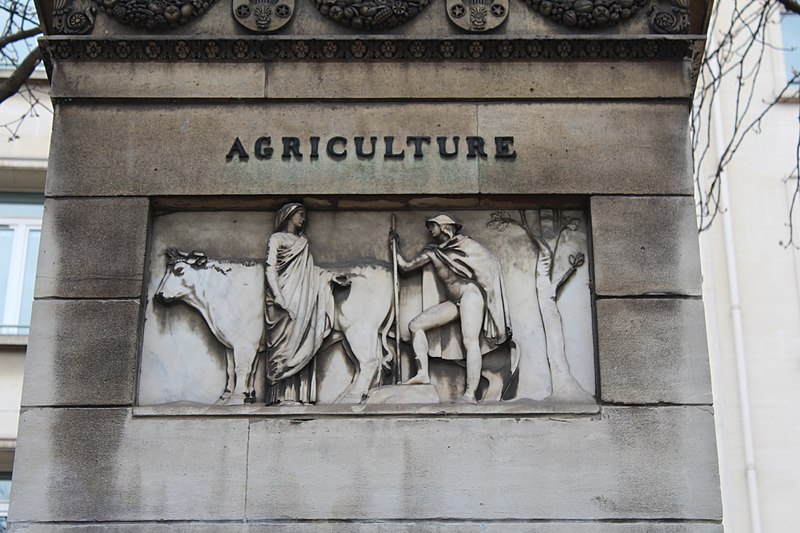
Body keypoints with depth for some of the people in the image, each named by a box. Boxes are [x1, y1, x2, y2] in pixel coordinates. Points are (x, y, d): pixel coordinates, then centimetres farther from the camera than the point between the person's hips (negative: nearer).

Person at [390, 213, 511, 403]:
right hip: (454, 302, 7)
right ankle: (423, 374, -11)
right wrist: (395, 245, 21)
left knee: (470, 341, -21)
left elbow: (491, 261, -1)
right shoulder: (432, 252, 18)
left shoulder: (463, 243, 3)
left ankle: (470, 394, -29)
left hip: (471, 293, -7)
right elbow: (405, 266, 19)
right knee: (416, 325, -3)